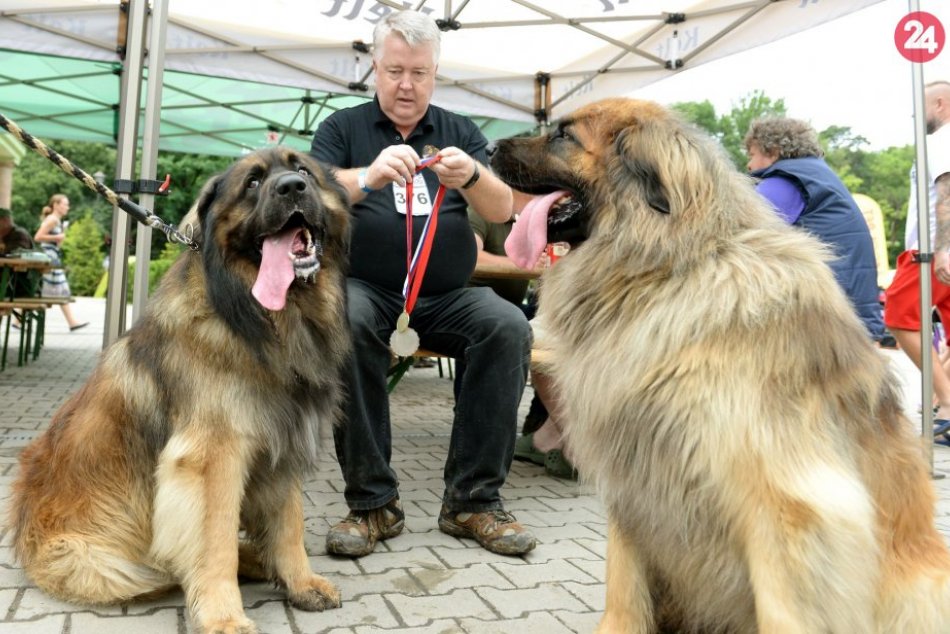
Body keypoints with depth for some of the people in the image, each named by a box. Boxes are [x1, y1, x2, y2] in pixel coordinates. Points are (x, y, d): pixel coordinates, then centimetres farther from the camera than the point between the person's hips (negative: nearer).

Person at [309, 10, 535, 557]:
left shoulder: (461, 132, 15)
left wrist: (471, 176, -22)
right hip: (366, 286, -1)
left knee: (511, 327, -27)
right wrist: (366, 177, -27)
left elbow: (503, 210, 1)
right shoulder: (343, 128, 11)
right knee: (346, 324, -35)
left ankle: (473, 500, -17)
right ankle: (373, 501, -22)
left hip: (448, 294, 2)